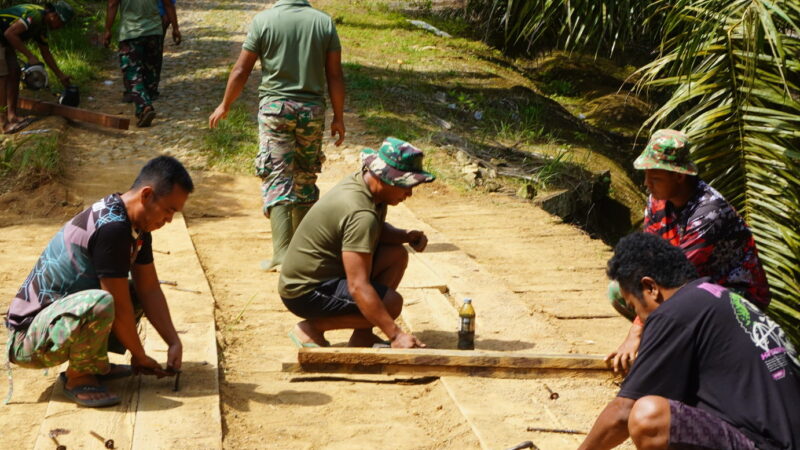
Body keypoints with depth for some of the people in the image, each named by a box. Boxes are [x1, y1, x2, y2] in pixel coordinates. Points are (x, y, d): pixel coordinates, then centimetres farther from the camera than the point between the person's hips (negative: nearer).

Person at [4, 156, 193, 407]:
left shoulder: (137, 226, 4)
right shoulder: (112, 228, -26)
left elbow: (150, 290, 6)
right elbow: (119, 307, -22)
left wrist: (174, 343, -1)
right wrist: (140, 357, -9)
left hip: (57, 316, 10)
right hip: (27, 338, -10)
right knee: (100, 302, -37)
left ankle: (94, 364, 9)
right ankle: (79, 377, -10)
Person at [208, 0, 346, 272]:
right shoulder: (324, 22, 0)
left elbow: (241, 70, -2)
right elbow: (334, 75, 1)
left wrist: (225, 105, 12)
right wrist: (338, 117, 9)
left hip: (275, 107, -3)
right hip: (312, 108, 3)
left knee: (277, 179, -3)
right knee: (305, 178, 16)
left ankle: (282, 254, -13)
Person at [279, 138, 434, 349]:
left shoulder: (361, 182, 1)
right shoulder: (360, 214, -28)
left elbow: (378, 231, 21)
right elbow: (358, 287, -32)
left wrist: (406, 236, -1)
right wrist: (396, 335, -31)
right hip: (305, 293, -10)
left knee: (397, 255, 3)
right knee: (392, 303, -21)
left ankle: (363, 337, 7)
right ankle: (312, 328, -5)